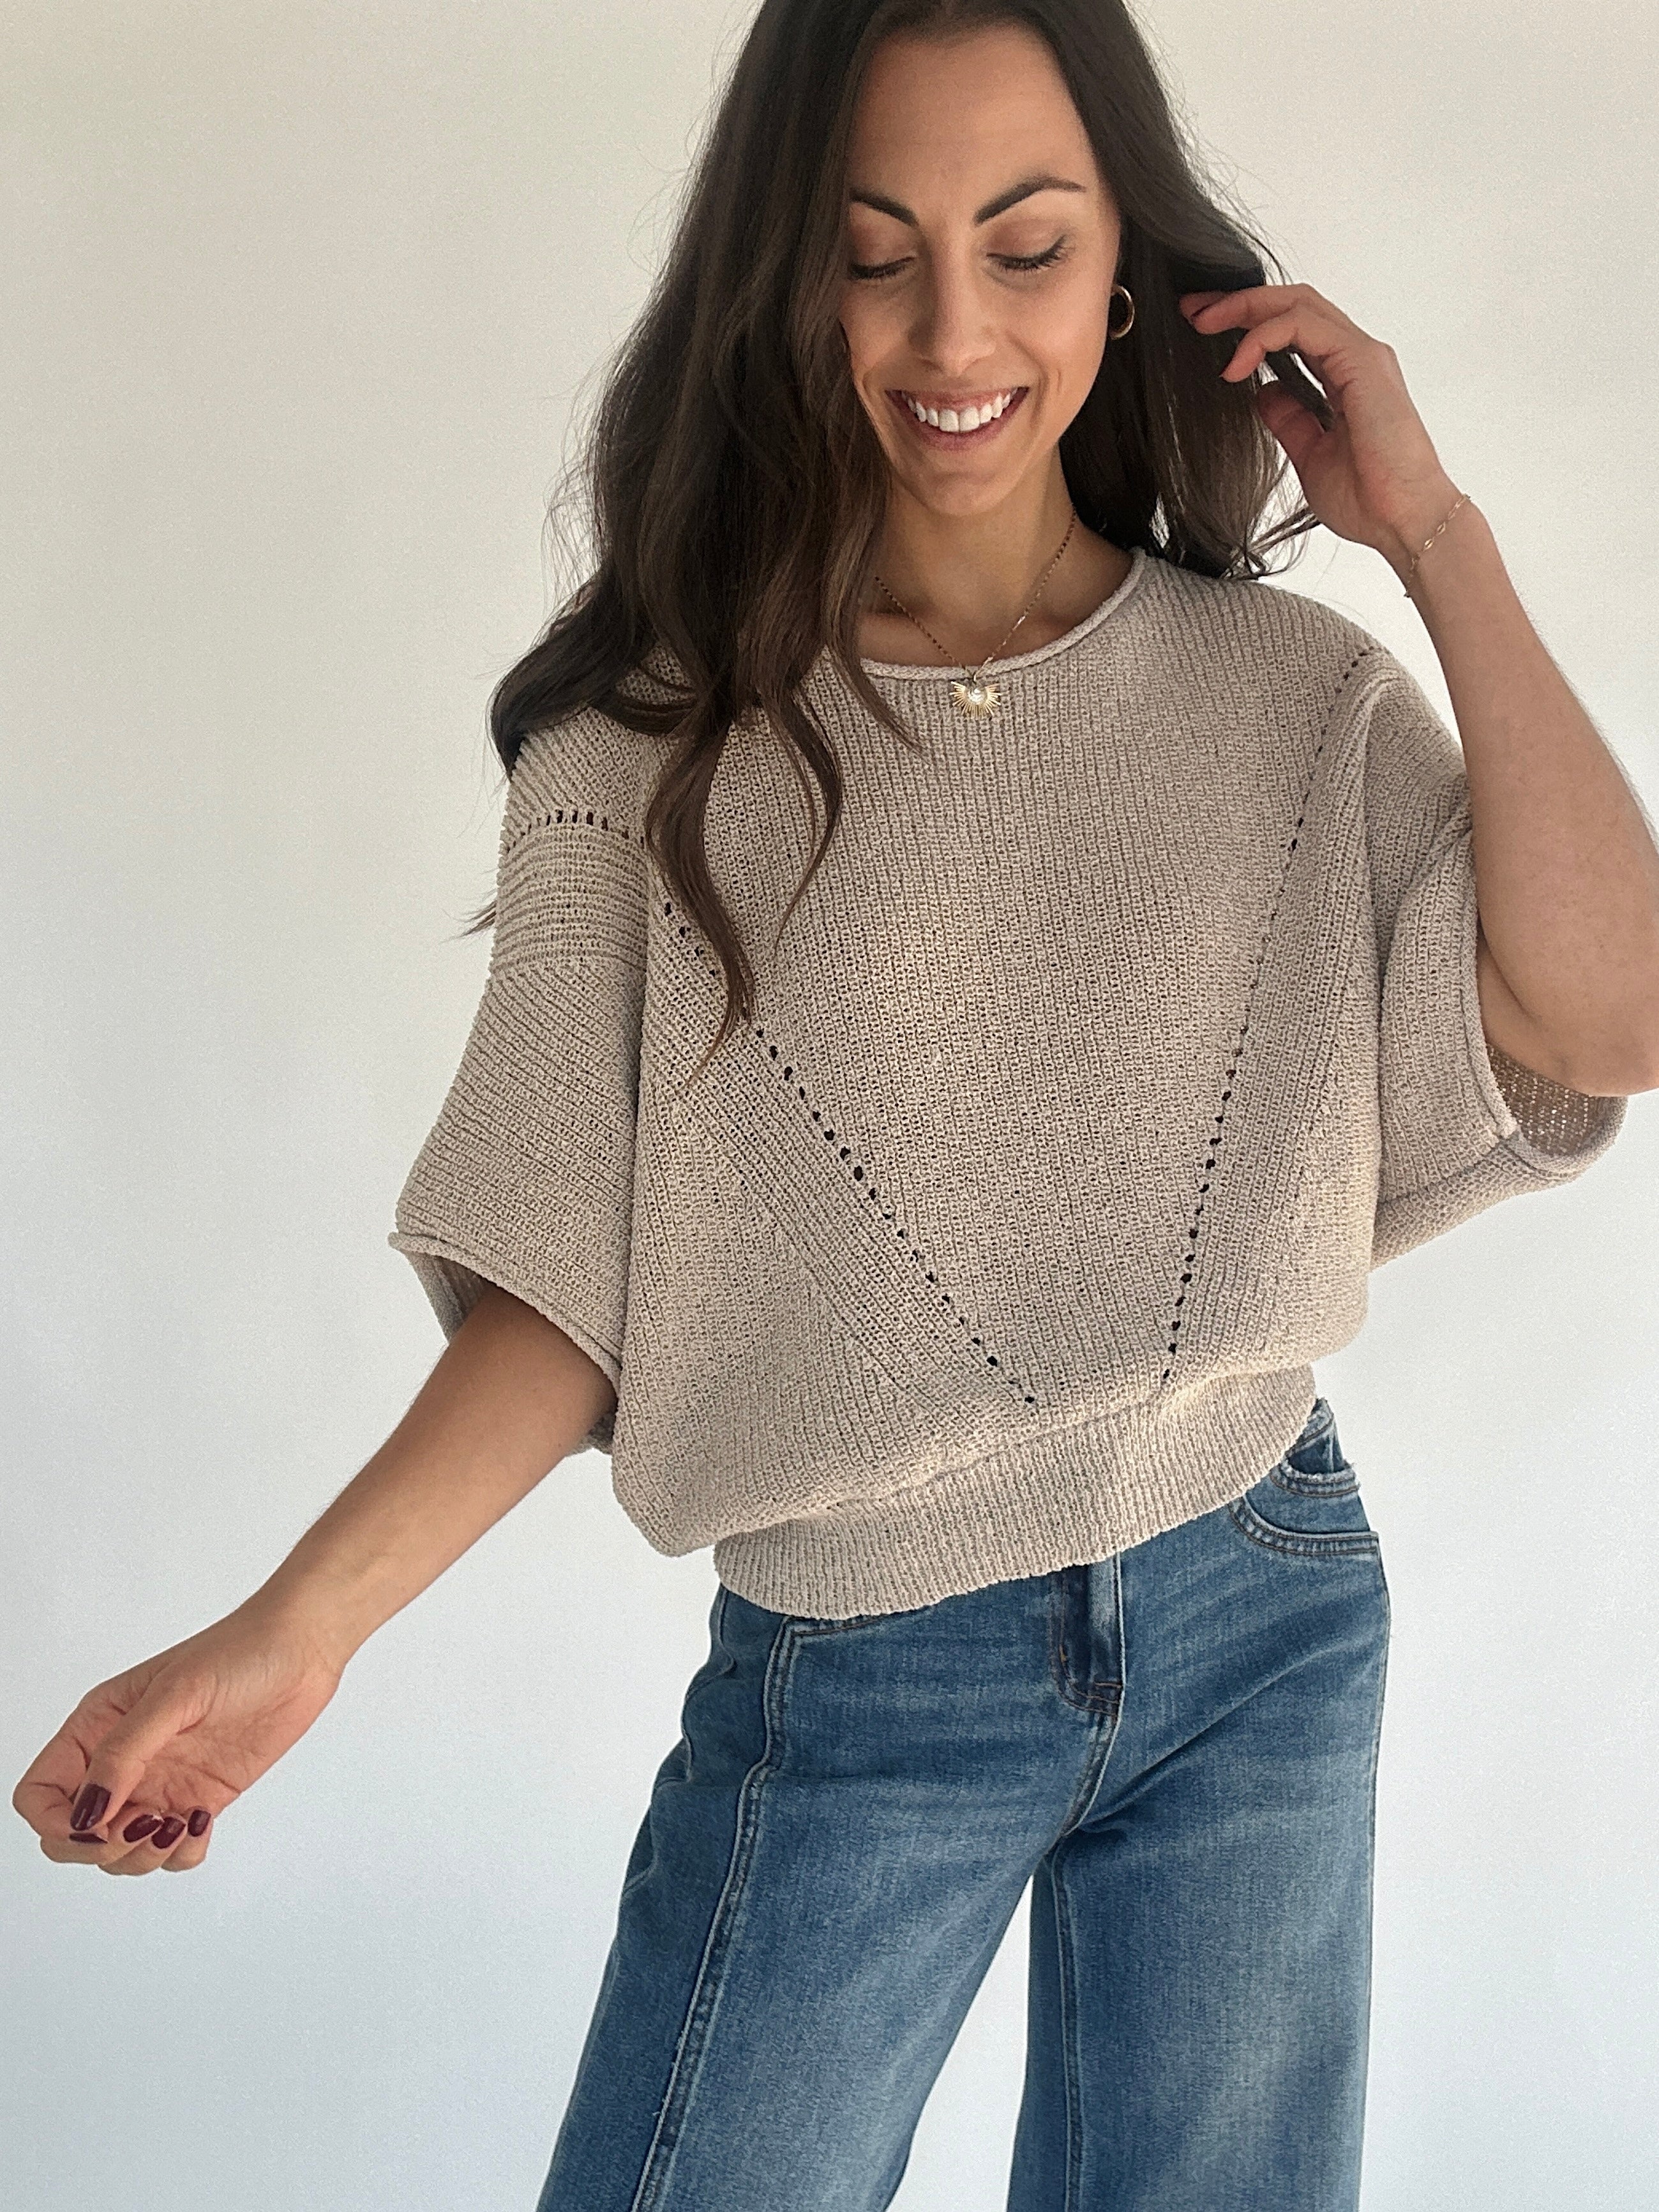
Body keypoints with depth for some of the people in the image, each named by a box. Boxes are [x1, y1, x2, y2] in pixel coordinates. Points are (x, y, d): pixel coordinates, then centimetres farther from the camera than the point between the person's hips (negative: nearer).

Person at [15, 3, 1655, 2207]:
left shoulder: (1298, 700, 0)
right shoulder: (660, 740, -5)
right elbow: (578, 1282, -6)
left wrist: (1435, 531, -11)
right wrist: (298, 1624, -19)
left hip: (1259, 1630, 2)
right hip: (842, 1686, -1)